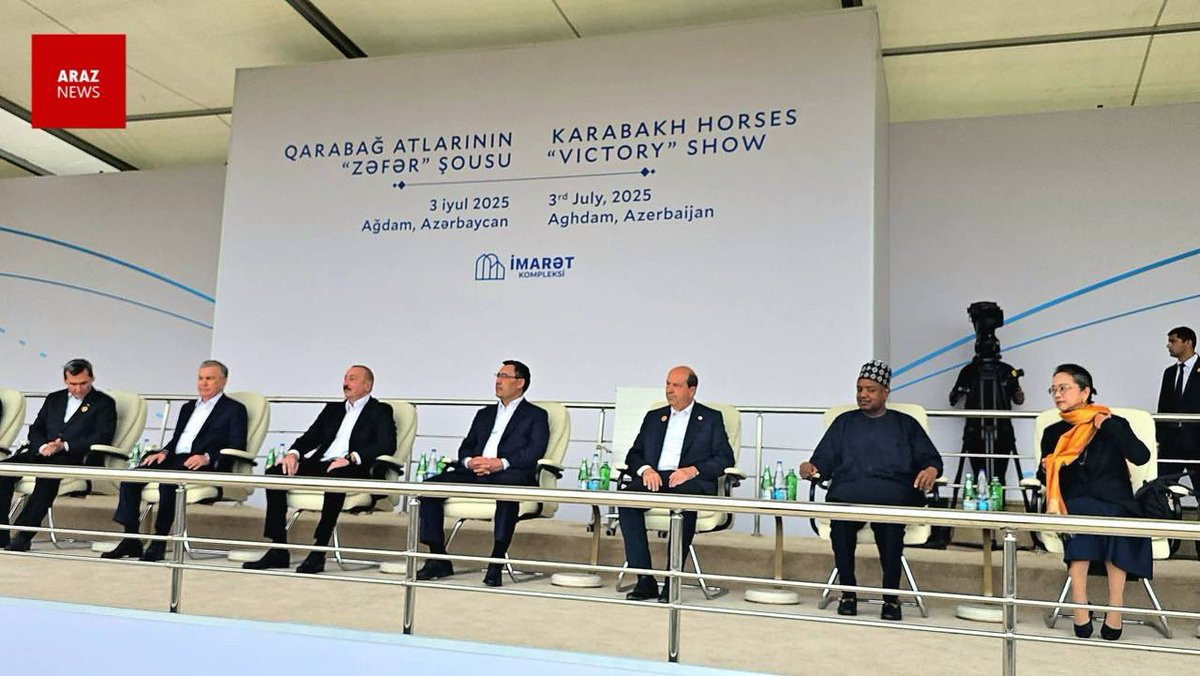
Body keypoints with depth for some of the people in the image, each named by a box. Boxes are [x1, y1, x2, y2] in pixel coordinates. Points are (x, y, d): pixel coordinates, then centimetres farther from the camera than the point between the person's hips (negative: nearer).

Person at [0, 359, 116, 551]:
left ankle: (24, 535, -34)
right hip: (42, 454, 6)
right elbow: (35, 430, 20)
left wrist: (65, 446, -15)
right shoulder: (54, 399, 24)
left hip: (75, 458, -6)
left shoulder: (104, 403, 6)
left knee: (47, 474, -37)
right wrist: (42, 446, -5)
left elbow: (103, 437, -6)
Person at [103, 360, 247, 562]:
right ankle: (131, 539, -15)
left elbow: (237, 447, -5)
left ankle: (159, 542, -27)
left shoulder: (234, 409, 6)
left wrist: (207, 457, -20)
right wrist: (165, 452, 3)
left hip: (206, 466, -7)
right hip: (175, 460, 7)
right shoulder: (188, 407, 29)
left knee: (167, 481, -35)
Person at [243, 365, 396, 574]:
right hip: (319, 464, 6)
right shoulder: (333, 409, 27)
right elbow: (311, 436, 18)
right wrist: (293, 453, -6)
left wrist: (350, 458, -23)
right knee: (275, 472, -15)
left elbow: (387, 445, -10)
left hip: (353, 470, -6)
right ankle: (278, 550, -15)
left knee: (335, 478, -40)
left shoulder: (380, 411, 7)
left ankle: (319, 550, -34)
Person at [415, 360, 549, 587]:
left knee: (507, 488, -41)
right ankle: (438, 560, -12)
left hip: (509, 475, -5)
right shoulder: (484, 414, 30)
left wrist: (501, 463, -18)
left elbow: (535, 451, -3)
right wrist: (470, 462, -4)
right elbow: (465, 448, 22)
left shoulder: (536, 415, 14)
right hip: (475, 475, 6)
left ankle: (496, 561, -37)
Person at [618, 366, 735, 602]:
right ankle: (645, 580, -26)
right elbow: (633, 454, 20)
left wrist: (692, 470, -11)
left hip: (691, 482, -3)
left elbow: (725, 458, 5)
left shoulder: (711, 418, 15)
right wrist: (645, 469, -4)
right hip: (655, 478, 3)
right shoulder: (654, 417, 26)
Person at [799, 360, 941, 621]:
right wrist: (812, 468, -6)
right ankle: (847, 592, -20)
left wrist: (931, 470, -8)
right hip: (848, 490, 1)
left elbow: (931, 459, 16)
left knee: (889, 521, -36)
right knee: (840, 519, -34)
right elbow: (825, 461, 17)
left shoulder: (906, 424, 24)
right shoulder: (844, 422, 26)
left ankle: (891, 596, -24)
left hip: (894, 491, -1)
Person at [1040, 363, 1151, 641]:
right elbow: (1045, 478, 16)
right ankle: (1080, 609, -36)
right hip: (1072, 506, 1)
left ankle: (1114, 609, -33)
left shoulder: (1113, 424, 7)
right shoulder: (1053, 433, 13)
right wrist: (1047, 470, -6)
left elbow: (1141, 457, -10)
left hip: (1114, 505, -1)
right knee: (1081, 512, -33)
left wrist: (1109, 426, -9)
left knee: (1110, 517, -34)